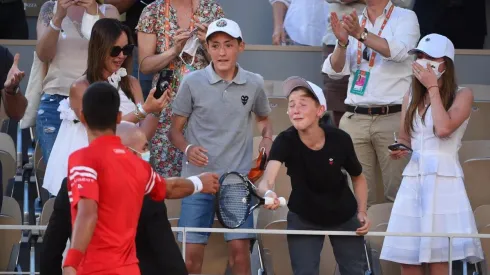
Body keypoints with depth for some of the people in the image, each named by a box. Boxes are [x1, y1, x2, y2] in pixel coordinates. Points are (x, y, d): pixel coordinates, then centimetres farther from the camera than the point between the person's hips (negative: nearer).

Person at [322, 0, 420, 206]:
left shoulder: (405, 18, 4)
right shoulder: (352, 23, 15)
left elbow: (399, 51, -15)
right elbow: (335, 71, 8)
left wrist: (362, 34, -27)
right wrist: (342, 42, -11)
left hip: (393, 117, -4)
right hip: (354, 118, 4)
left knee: (398, 193, -7)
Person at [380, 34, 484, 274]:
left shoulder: (462, 95, -1)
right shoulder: (411, 97, 15)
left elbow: (444, 128, -18)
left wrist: (433, 88, -9)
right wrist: (399, 150, -3)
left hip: (444, 181, -5)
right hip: (413, 181, 5)